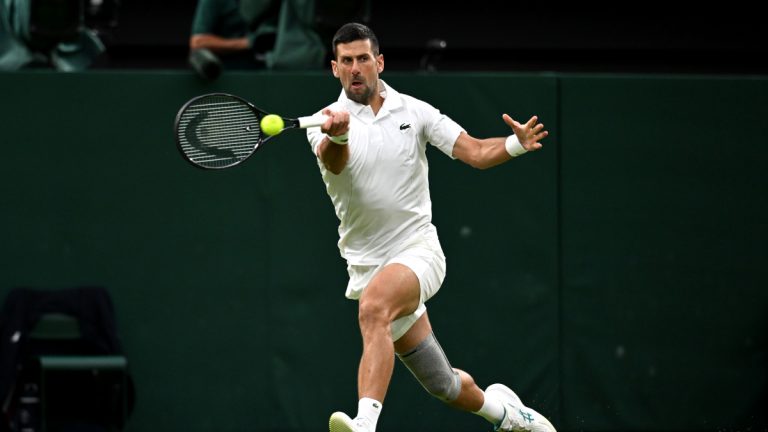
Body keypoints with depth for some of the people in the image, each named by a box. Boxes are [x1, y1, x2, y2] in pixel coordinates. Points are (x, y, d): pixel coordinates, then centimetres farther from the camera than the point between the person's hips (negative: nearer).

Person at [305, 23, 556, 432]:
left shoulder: (413, 111, 2)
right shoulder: (327, 123, -3)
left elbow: (475, 152, -1)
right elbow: (334, 160, -26)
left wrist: (517, 144, -23)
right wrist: (337, 136, -50)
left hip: (418, 249, -2)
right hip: (368, 266, 2)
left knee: (373, 308, -36)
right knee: (444, 386, 8)